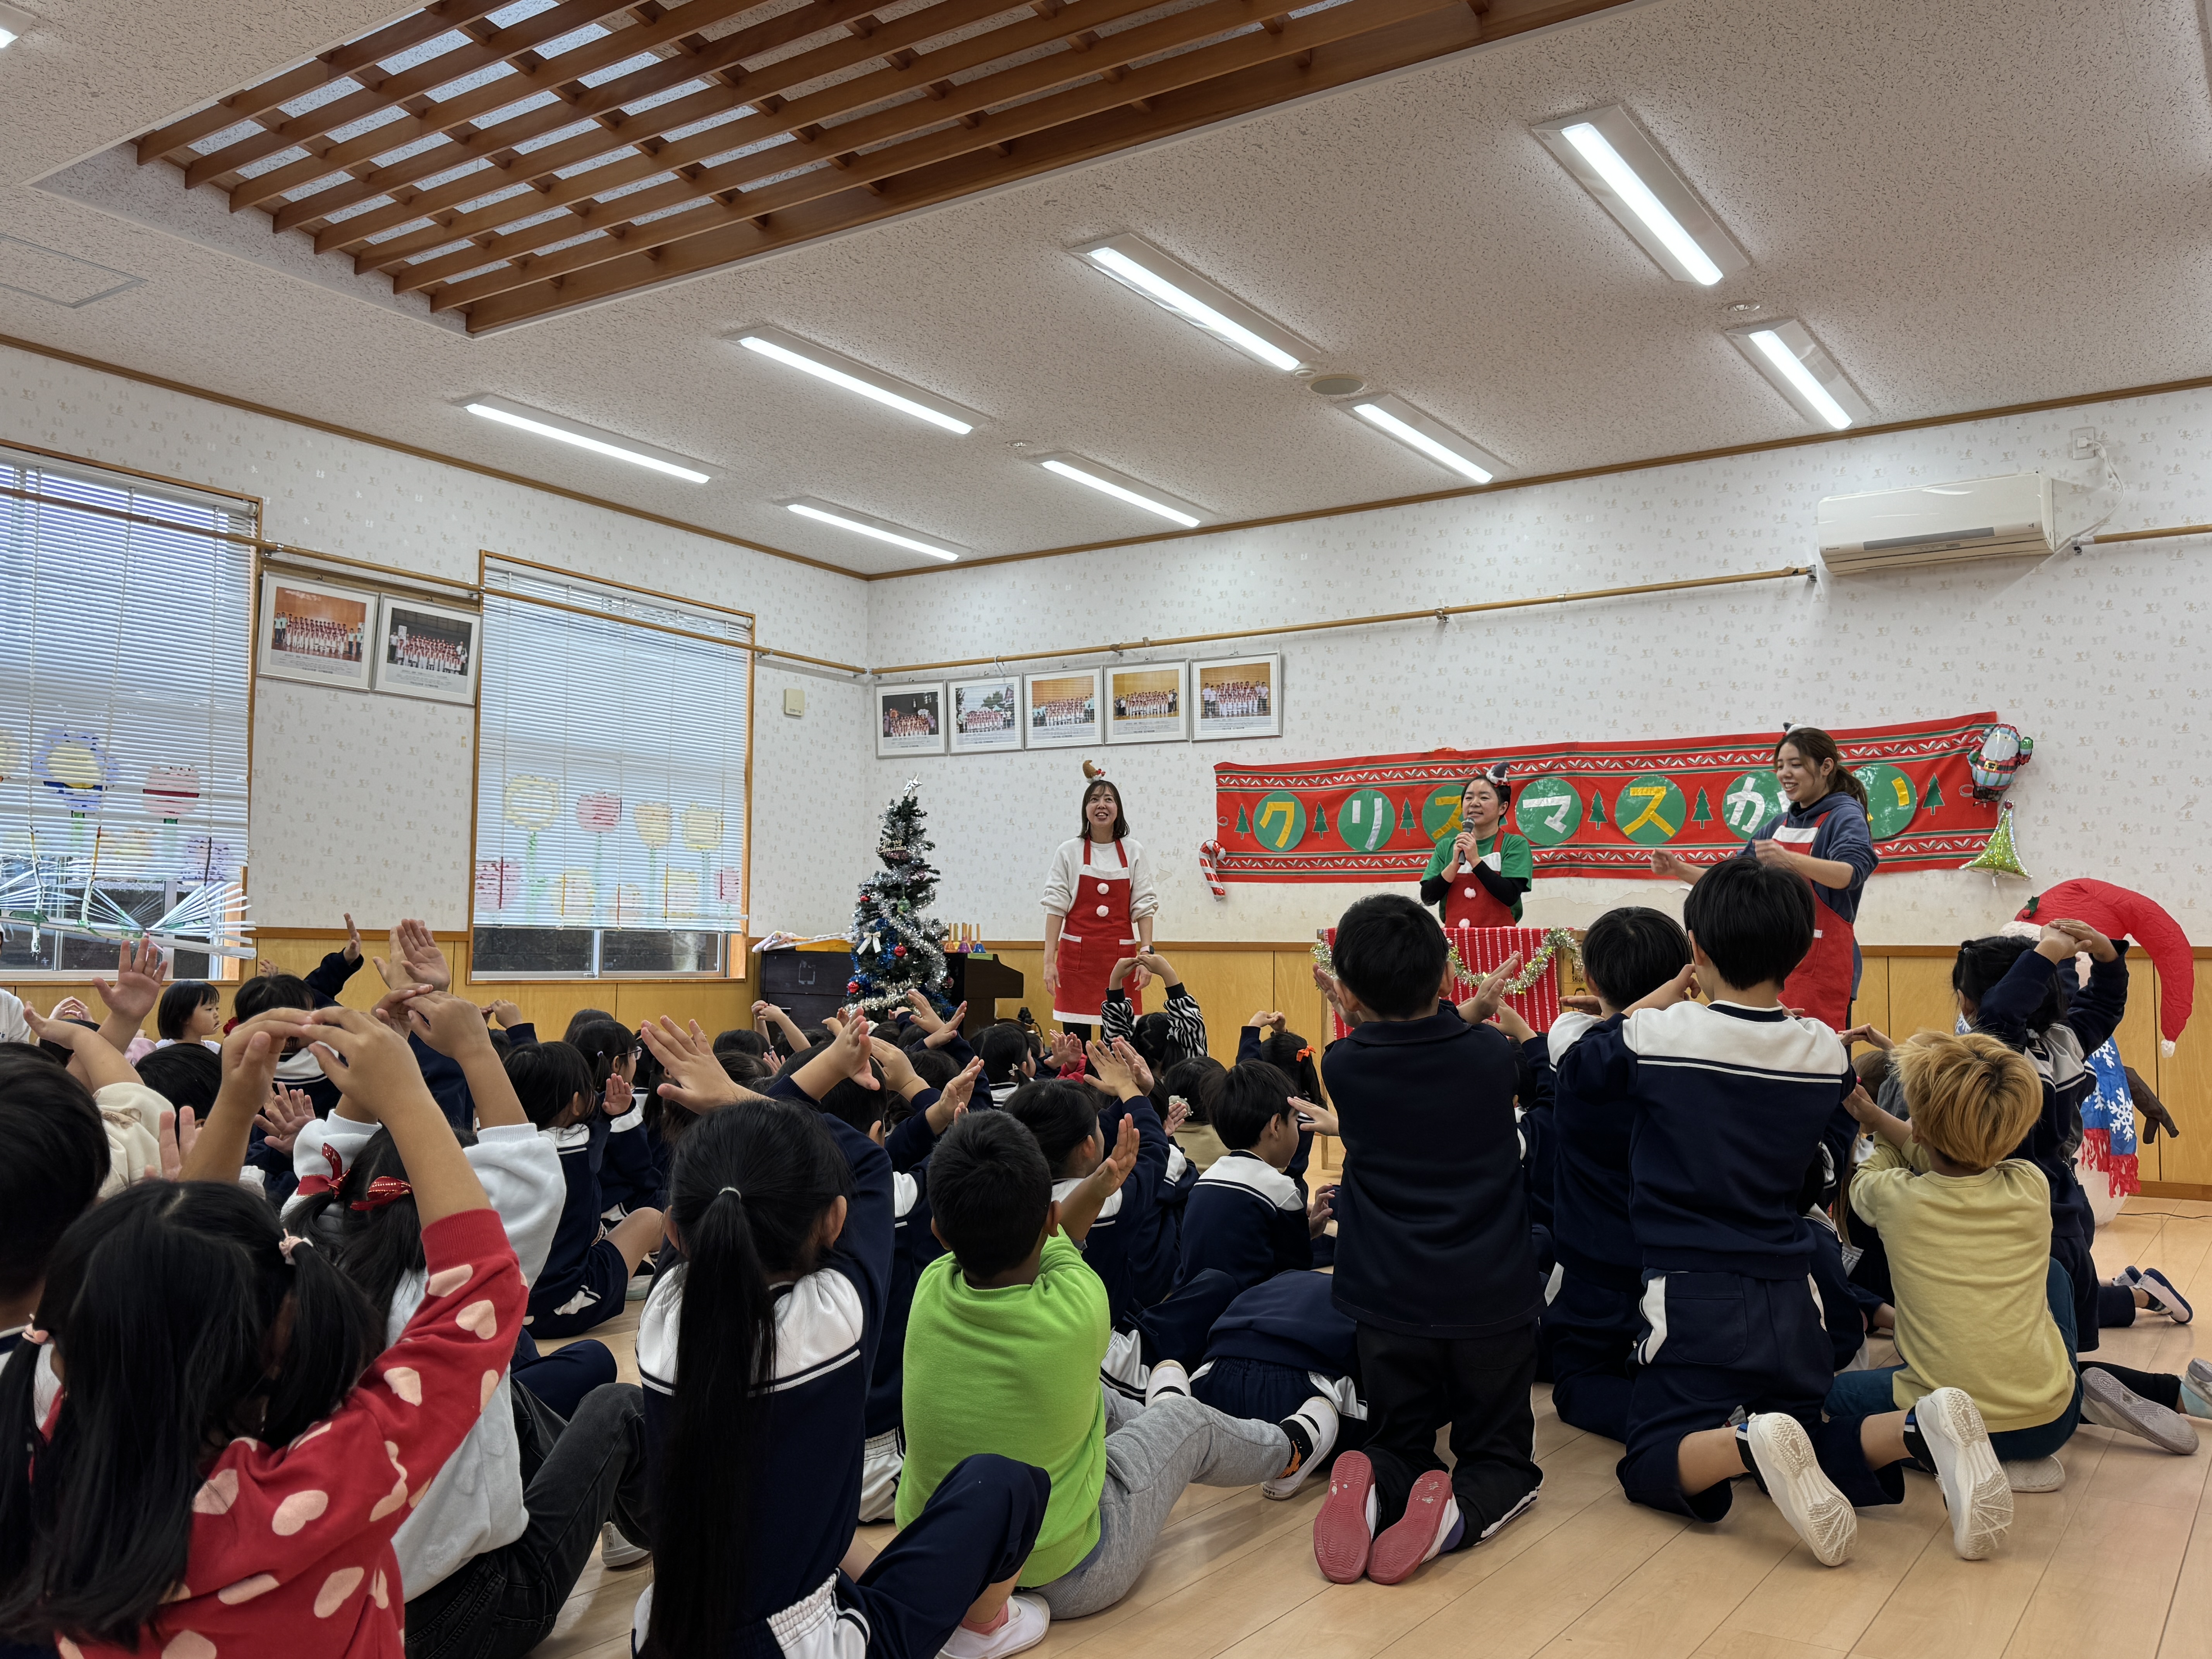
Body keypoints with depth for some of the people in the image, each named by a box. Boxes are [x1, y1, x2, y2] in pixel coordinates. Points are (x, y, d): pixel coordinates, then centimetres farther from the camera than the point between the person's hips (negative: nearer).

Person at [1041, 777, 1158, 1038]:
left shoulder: (1133, 851, 4)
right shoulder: (1068, 852, 1)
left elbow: (1144, 907, 3)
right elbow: (1056, 907, 0)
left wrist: (1146, 953, -6)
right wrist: (1049, 960, -6)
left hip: (1120, 955, 1)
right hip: (1077, 955, -1)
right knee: (1076, 1039, 1)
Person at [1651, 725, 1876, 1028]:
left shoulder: (1845, 816, -3)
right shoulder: (1779, 825, 17)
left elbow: (1851, 872, -23)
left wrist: (1789, 860, -40)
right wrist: (1680, 869, 3)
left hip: (1820, 970, -6)